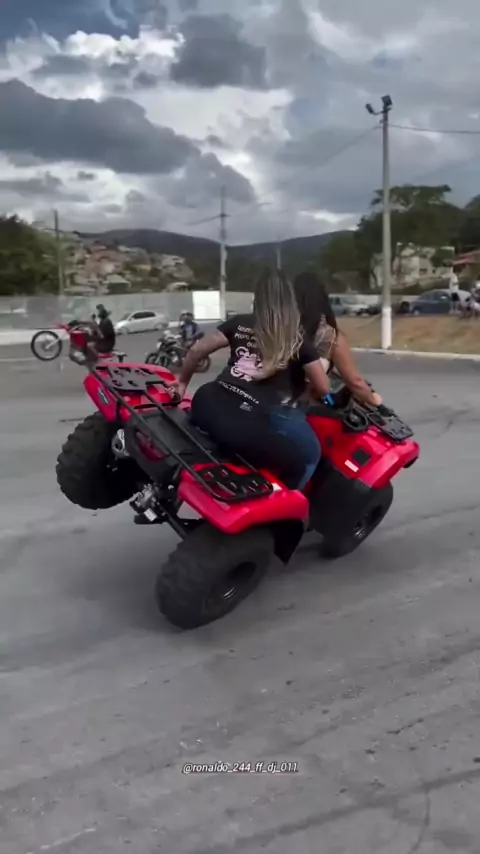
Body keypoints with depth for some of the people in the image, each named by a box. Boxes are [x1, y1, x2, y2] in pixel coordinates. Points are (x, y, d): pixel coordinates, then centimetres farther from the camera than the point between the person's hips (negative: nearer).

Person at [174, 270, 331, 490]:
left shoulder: (240, 324, 14)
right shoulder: (298, 339, 5)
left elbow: (197, 350, 14)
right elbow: (323, 389, 6)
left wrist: (182, 382, 31)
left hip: (207, 403, 5)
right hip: (246, 423, -5)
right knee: (303, 460, 10)